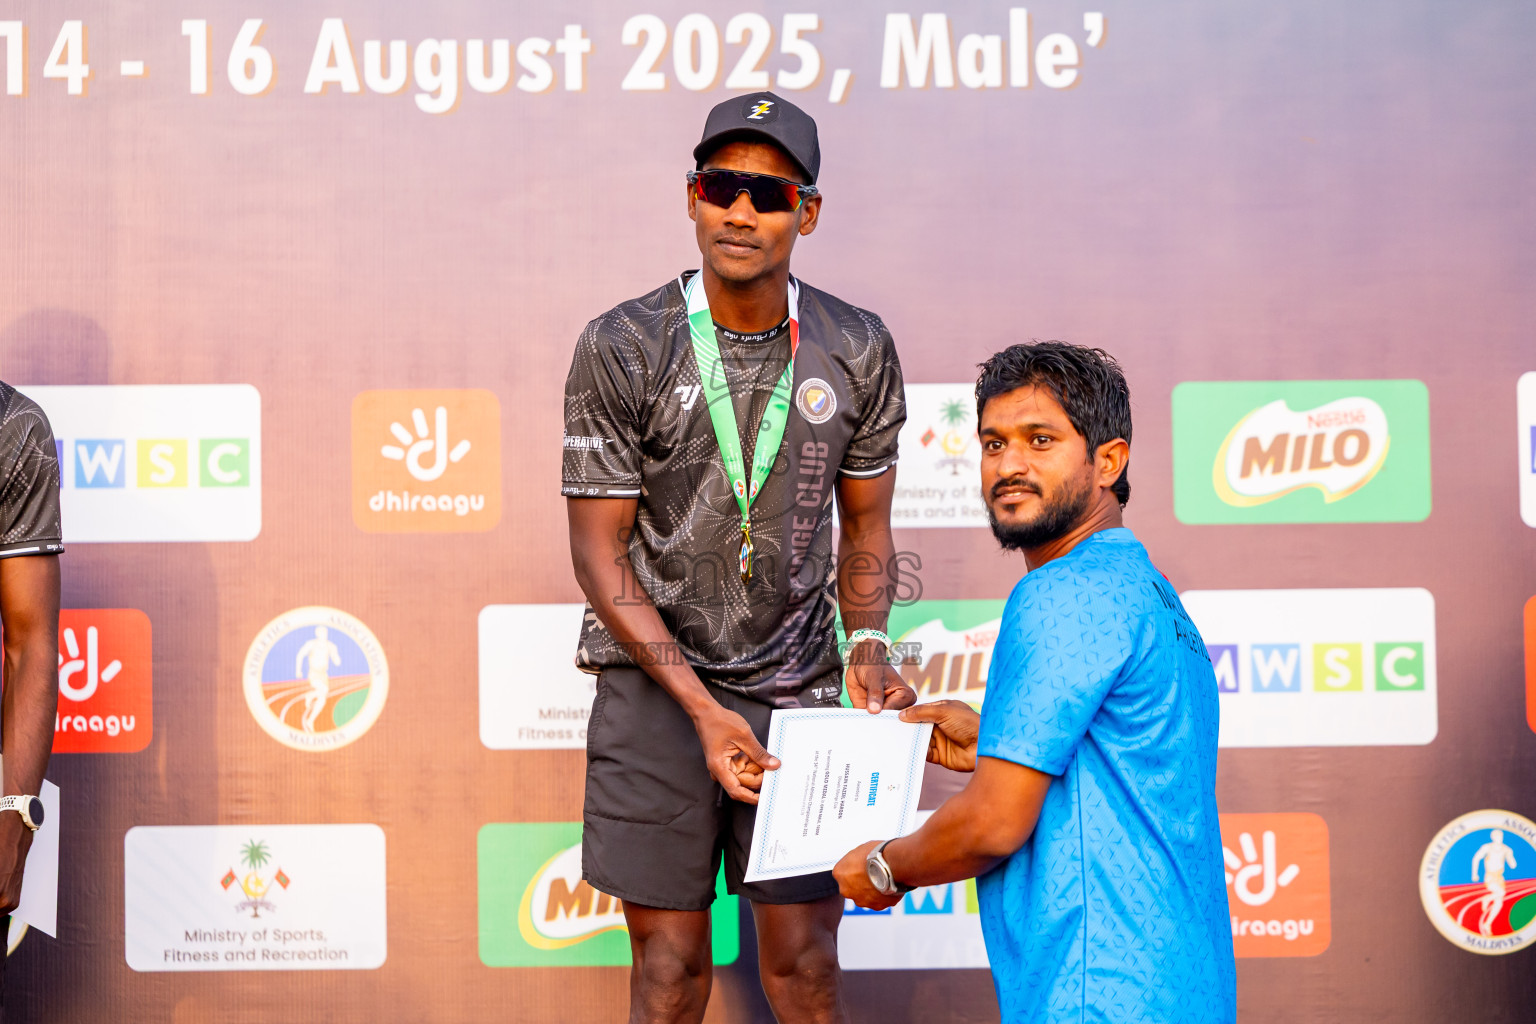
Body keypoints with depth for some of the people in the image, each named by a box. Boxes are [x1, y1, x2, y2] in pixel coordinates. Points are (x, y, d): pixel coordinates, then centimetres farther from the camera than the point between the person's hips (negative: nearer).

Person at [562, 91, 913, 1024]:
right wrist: (702, 706, -14)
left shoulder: (857, 352, 0)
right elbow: (600, 551, -6)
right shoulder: (623, 348, -8)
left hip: (797, 685, 2)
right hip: (654, 686, -2)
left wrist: (868, 641, -7)